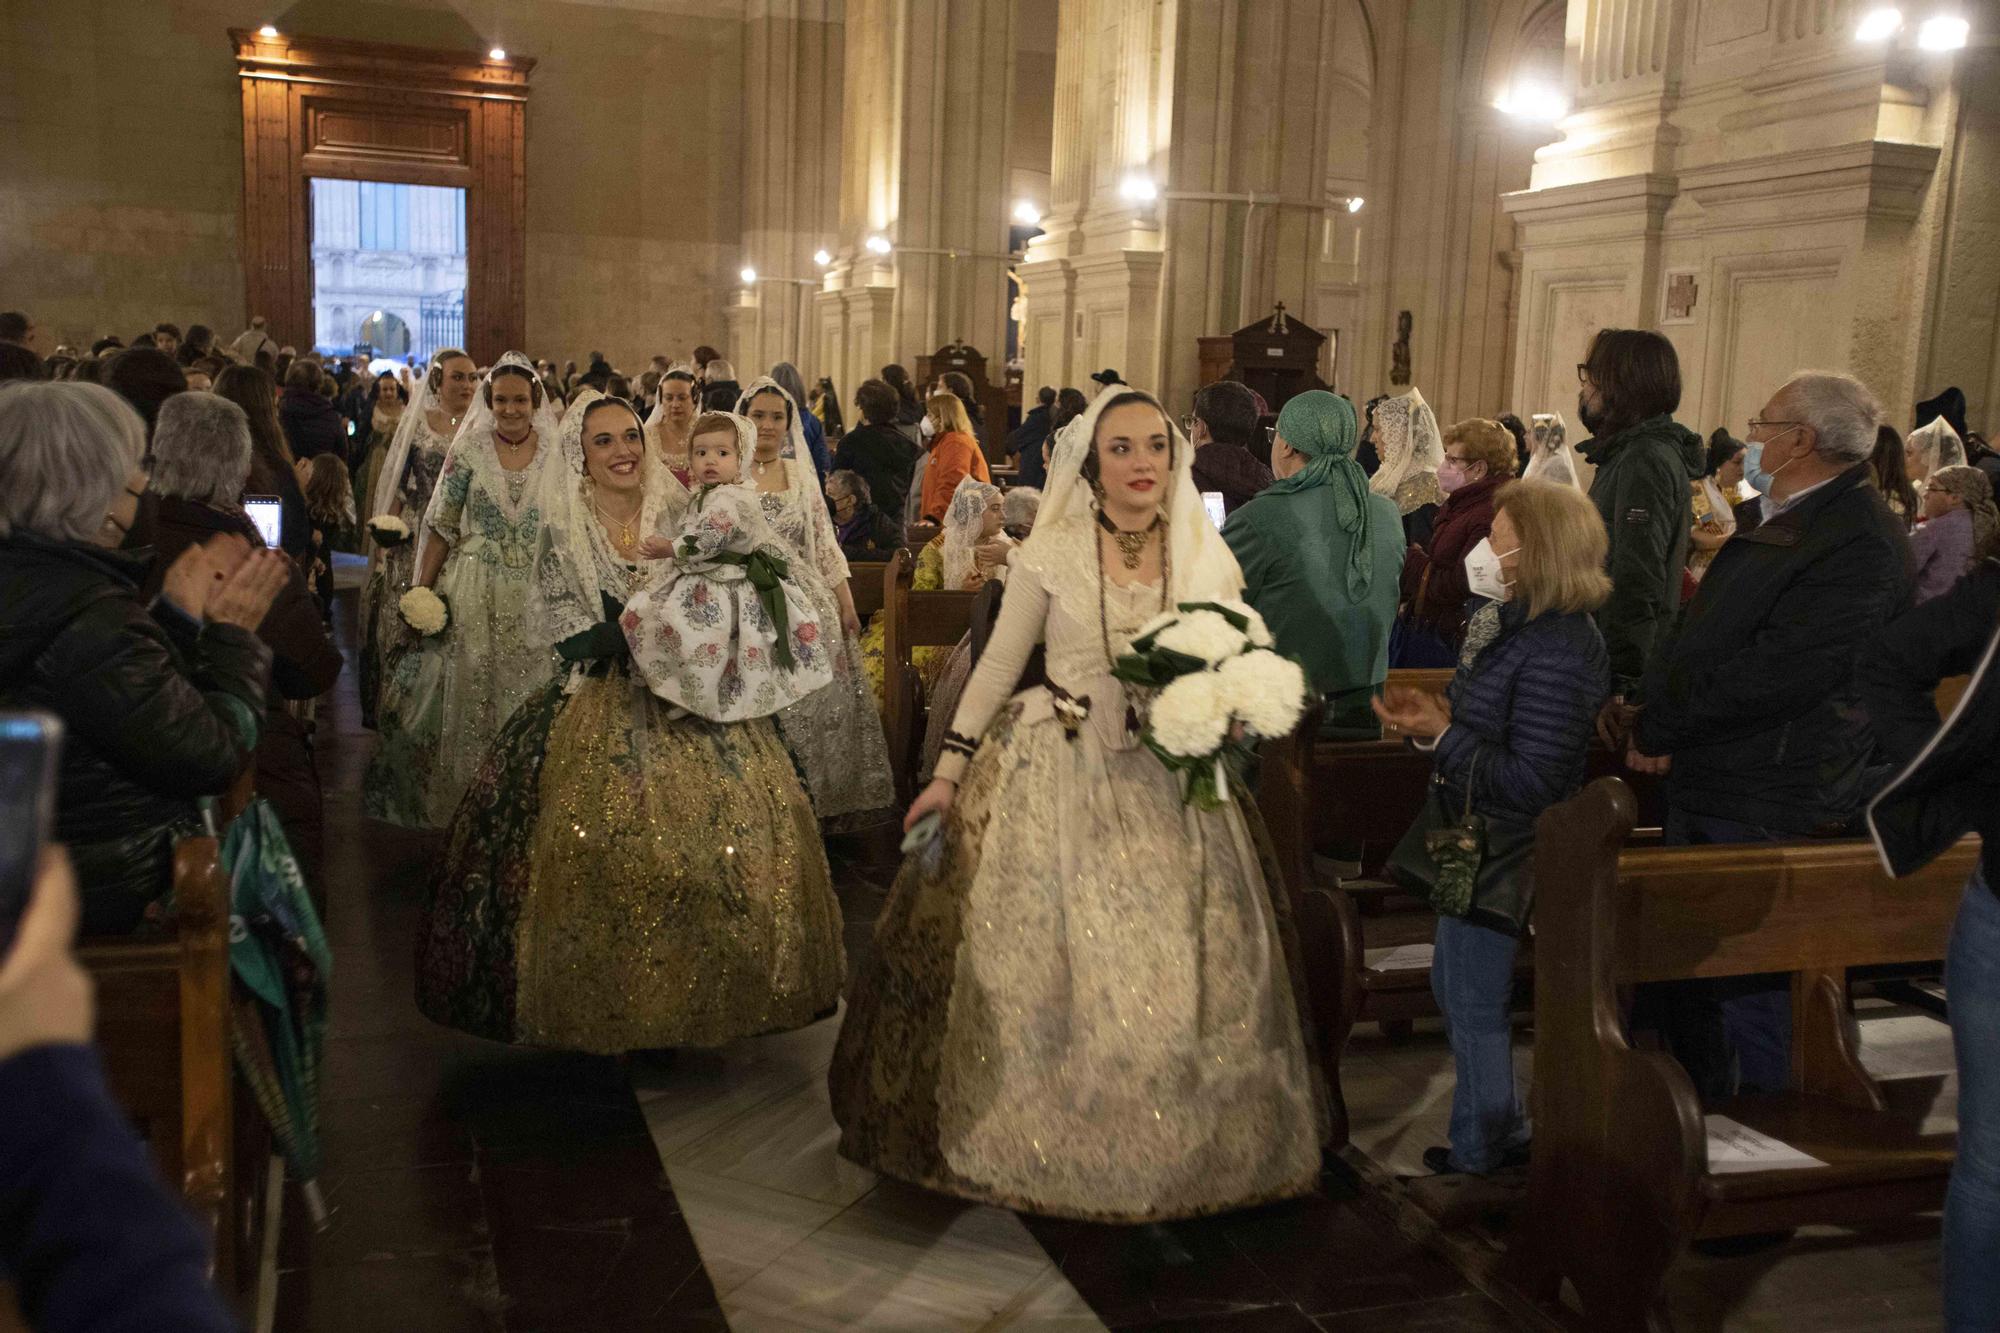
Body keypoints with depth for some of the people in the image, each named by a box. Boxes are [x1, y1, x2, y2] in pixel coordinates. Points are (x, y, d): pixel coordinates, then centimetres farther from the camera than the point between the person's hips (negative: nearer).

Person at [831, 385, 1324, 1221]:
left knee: (1175, 973, 3)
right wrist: (949, 771, -1)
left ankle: (1170, 1148, 21)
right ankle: (1043, 1139, 22)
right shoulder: (1050, 555, -3)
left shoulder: (1209, 562, 4)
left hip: (1168, 790, 2)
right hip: (1057, 782, -2)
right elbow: (997, 665, 1)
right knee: (1042, 963, 3)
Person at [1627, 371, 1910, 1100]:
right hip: (1704, 783, 10)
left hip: (1766, 804, -10)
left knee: (1754, 983, 1)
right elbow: (1700, 636, 17)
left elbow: (1773, 675, -25)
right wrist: (1653, 717, 2)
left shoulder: (1859, 540, -19)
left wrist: (1662, 726, -16)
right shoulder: (1778, 521, 13)